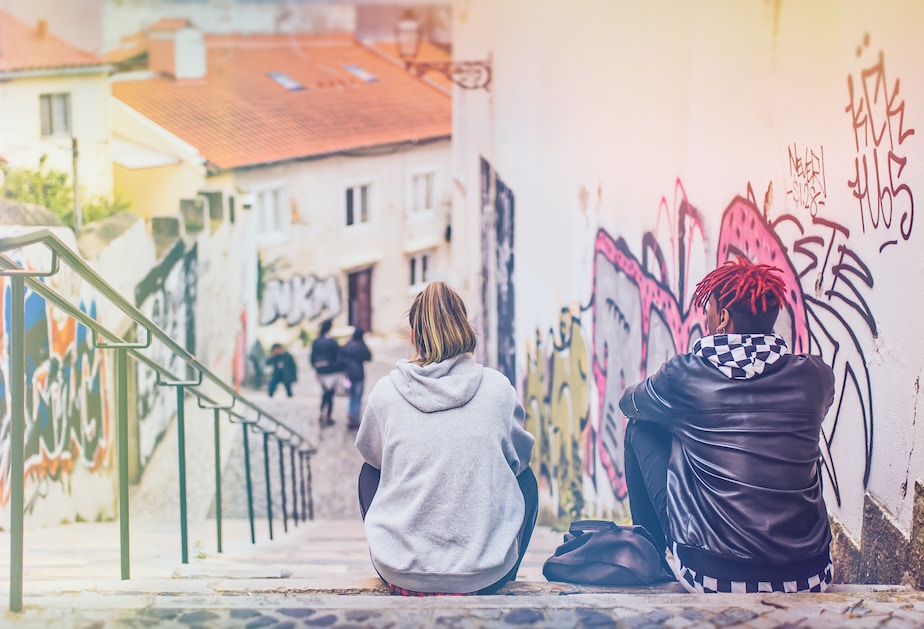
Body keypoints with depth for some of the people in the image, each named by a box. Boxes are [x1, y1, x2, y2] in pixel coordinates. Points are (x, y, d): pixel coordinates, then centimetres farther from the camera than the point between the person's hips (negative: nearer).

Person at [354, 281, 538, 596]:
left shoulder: (385, 391, -4)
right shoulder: (498, 387, -4)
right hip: (486, 577, 0)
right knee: (526, 477, 28)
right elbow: (519, 455, 15)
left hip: (401, 574, 1)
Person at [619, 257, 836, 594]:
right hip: (807, 578, 3)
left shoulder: (685, 375, -8)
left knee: (641, 429, 18)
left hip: (710, 576, -2)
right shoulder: (815, 376, -2)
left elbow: (628, 403, 15)